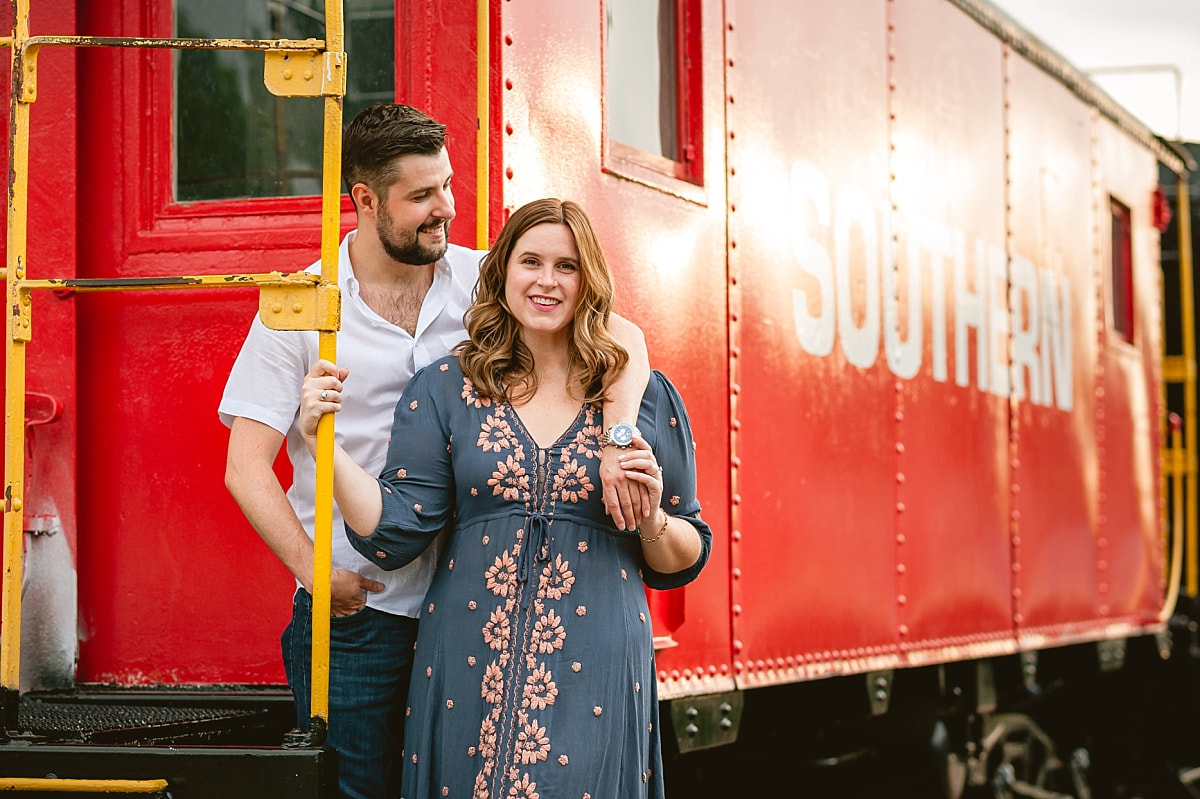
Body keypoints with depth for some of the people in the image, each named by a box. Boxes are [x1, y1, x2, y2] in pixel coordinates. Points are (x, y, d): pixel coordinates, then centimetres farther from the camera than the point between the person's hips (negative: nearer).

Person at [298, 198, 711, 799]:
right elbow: (394, 535, -2)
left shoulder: (644, 396, 6)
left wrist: (650, 515, -10)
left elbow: (680, 565, 10)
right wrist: (322, 443, -10)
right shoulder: (444, 389, 5)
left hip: (593, 681, 0)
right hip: (470, 675, 0)